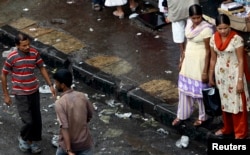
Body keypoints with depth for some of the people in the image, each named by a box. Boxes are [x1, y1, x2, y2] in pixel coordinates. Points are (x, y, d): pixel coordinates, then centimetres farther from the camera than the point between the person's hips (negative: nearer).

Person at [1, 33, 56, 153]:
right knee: (28, 121, -9)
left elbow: (42, 68, 8)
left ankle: (30, 141, 33)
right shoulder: (11, 57, -17)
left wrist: (50, 85, 4)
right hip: (21, 94, -4)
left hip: (34, 92, 4)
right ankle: (22, 137, 22)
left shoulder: (34, 53, -7)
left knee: (37, 120, 11)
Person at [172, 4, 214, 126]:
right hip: (188, 59, 7)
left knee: (200, 89, 9)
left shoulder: (206, 29, -23)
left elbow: (208, 51, -18)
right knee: (185, 87, 17)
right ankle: (182, 115, 33)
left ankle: (202, 116, 28)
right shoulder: (189, 23, -2)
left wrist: (205, 71, -17)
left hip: (199, 61, -7)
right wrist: (182, 59, 14)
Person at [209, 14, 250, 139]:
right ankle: (227, 128, 34)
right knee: (224, 101, 17)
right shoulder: (214, 39, -3)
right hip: (220, 74, 5)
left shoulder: (237, 39, -18)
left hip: (234, 75, -5)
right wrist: (211, 77, 10)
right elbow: (213, 59, 7)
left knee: (237, 103, 3)